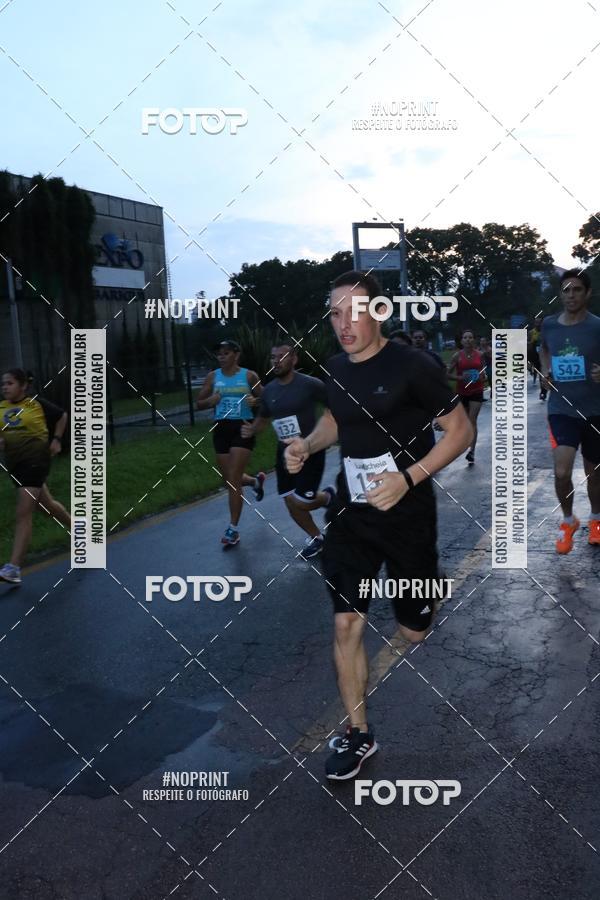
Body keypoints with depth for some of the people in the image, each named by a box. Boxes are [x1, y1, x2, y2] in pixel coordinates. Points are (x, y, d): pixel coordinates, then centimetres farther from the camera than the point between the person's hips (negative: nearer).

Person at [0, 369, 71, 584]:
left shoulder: (37, 404, -5)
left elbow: (62, 415, 10)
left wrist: (56, 439, 2)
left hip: (35, 461, -6)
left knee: (23, 514, -12)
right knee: (47, 504, 19)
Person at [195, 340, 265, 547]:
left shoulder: (249, 376, -1)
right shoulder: (212, 377, 5)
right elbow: (198, 403, 9)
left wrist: (255, 401, -17)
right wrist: (210, 401, -13)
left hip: (243, 428, -4)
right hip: (221, 428, 4)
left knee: (233, 480, -10)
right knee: (229, 479, 12)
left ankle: (233, 529, -1)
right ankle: (256, 481, 47)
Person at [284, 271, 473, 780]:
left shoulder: (413, 366, -16)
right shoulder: (336, 369, 2)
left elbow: (462, 431, -11)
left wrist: (409, 477, -23)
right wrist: (308, 445, -1)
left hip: (407, 513, -4)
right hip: (351, 512, 4)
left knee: (414, 632, 12)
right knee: (347, 623, -2)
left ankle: (424, 597, 52)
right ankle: (359, 734, 16)